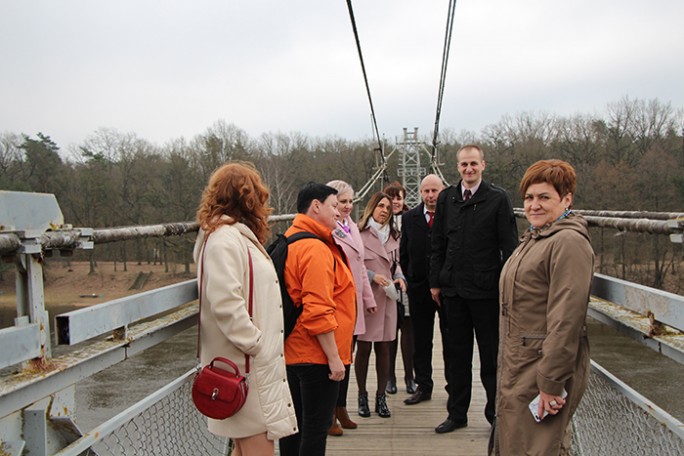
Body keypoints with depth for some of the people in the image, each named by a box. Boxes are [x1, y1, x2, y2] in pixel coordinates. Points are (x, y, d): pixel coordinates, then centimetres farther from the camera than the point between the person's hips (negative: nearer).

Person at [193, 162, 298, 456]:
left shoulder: (242, 236, 16)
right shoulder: (223, 238, -16)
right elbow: (226, 303, -26)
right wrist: (256, 344, -19)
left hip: (258, 364, 10)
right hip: (246, 366, -10)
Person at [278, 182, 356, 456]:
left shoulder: (288, 241, 12)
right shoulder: (316, 249, -19)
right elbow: (318, 311, -24)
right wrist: (333, 357, -18)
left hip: (292, 351, 10)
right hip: (317, 355, -10)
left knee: (295, 423, 17)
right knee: (316, 427, -1)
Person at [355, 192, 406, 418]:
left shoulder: (393, 236, 15)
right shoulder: (359, 233, -6)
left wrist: (399, 277, 4)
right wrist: (372, 276, -17)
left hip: (386, 298, 5)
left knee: (384, 348, 7)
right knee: (364, 348, 3)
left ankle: (381, 397, 17)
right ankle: (362, 396, 16)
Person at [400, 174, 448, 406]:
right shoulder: (409, 218, 5)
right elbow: (403, 253, 10)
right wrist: (411, 279, 6)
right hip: (419, 287, 3)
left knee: (451, 340, 7)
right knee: (421, 341, 11)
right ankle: (423, 386, 22)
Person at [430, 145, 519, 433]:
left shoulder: (498, 199, -4)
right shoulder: (446, 198, 7)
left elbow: (509, 245, -4)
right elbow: (438, 243, 10)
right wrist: (435, 282, 7)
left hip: (486, 288, -3)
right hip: (453, 288, 4)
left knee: (491, 355, 7)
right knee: (456, 354, 13)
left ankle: (496, 411, 23)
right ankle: (457, 413, 25)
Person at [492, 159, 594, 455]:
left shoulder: (568, 242, -16)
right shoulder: (534, 239, 17)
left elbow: (567, 319, -22)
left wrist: (552, 383, -23)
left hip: (543, 372, -10)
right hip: (519, 368, 10)